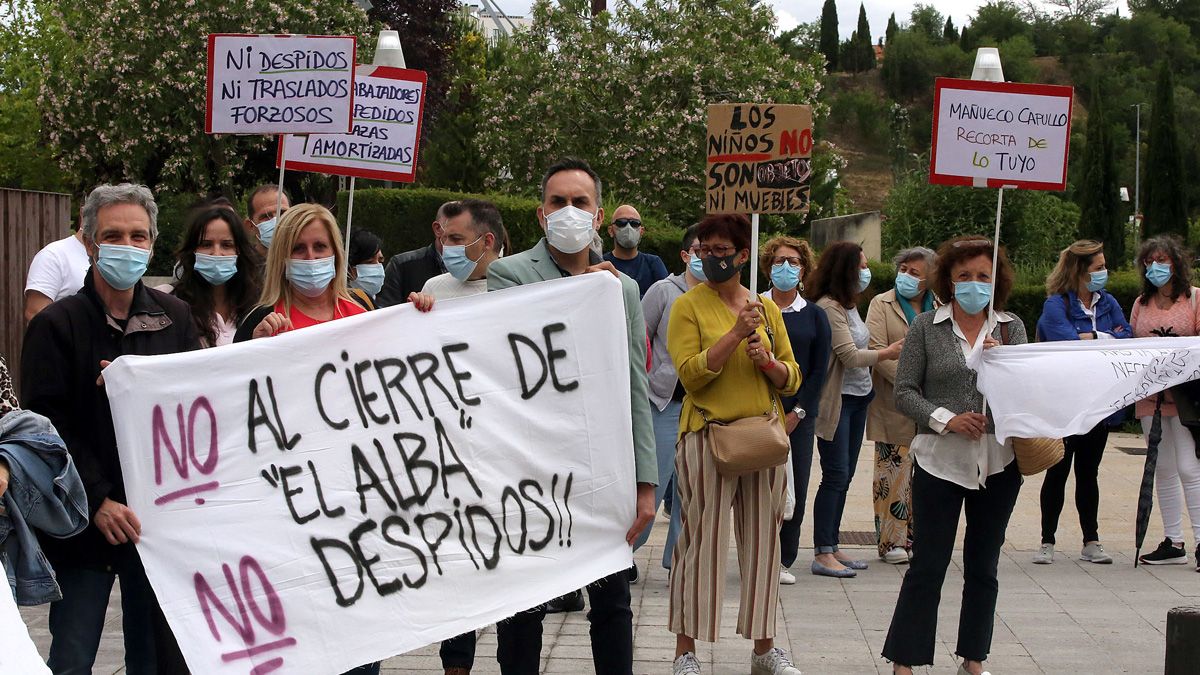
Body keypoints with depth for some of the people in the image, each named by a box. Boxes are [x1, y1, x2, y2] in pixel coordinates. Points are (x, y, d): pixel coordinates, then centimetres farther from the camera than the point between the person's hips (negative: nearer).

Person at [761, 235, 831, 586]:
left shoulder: (814, 316, 9)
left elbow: (819, 370, 5)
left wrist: (797, 413, -4)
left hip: (799, 416, 2)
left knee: (795, 487, 1)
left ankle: (784, 559, 11)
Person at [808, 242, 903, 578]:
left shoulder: (849, 305, 14)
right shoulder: (828, 307, -16)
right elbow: (849, 356, -17)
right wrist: (886, 353, -7)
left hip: (858, 398, 9)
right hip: (836, 400, -9)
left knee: (844, 476, 11)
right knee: (836, 475, -8)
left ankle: (832, 546, 18)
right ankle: (823, 554, -4)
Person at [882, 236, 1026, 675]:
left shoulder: (1011, 328, 6)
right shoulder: (926, 327, 0)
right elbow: (905, 392, -3)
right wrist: (946, 419, -15)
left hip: (997, 461, 3)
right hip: (940, 458, -3)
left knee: (984, 566, 12)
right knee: (927, 565, -1)